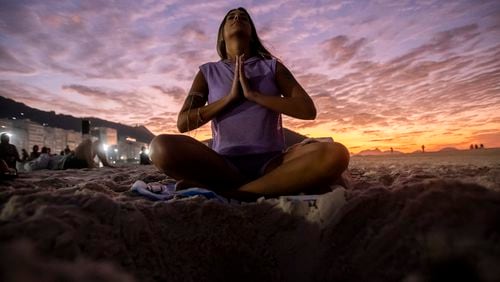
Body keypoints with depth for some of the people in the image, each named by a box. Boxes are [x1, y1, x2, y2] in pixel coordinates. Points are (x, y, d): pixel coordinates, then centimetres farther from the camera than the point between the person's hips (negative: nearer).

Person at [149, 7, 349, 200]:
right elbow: (183, 123, 3)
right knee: (162, 147, -28)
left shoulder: (272, 66, 12)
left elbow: (308, 110, 0)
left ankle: (226, 192, -25)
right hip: (224, 164, 0)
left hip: (270, 162, 1)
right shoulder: (208, 72, 13)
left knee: (335, 154, -27)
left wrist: (253, 94, -7)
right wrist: (230, 96, -6)